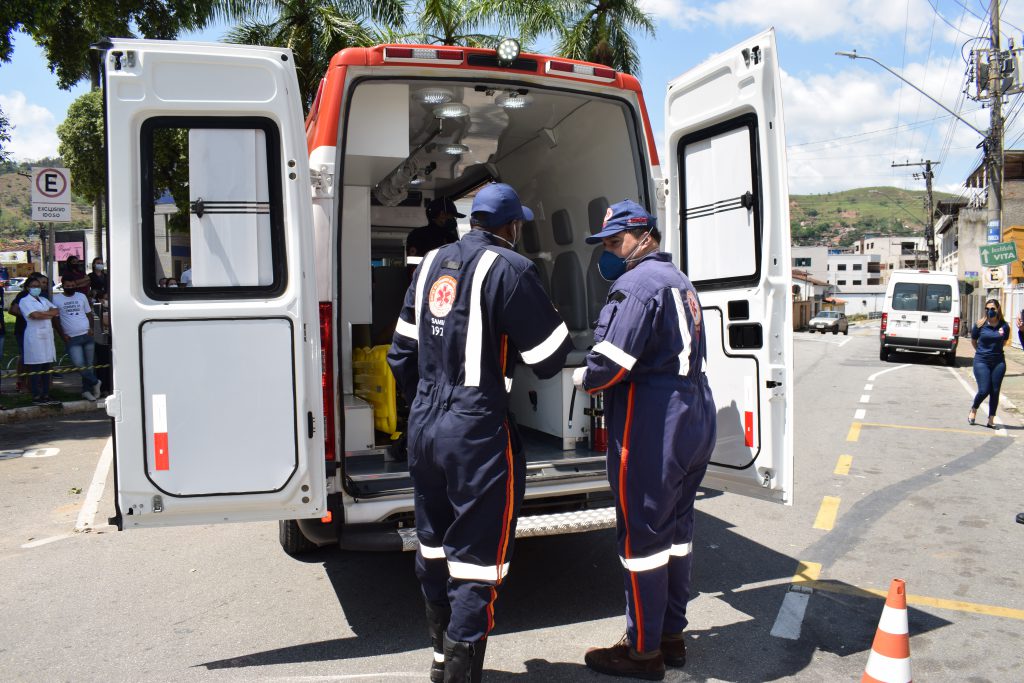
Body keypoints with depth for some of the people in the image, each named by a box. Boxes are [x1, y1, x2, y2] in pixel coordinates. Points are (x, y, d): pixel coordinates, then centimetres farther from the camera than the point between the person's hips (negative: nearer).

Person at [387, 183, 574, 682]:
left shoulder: (432, 263, 11)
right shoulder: (509, 268, -11)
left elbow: (402, 350, 15)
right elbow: (549, 358, -10)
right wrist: (553, 321, 10)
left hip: (425, 426, 8)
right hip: (477, 431, -8)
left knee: (435, 547, 21)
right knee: (478, 557, 3)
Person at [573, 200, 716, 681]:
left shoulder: (639, 283, -14)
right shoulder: (678, 280, 18)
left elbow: (613, 363, -22)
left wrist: (584, 379, -1)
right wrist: (598, 376, 13)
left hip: (652, 425, -10)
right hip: (694, 417, 10)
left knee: (641, 536, 1)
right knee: (676, 528, 17)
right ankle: (672, 634, 30)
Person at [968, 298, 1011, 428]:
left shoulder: (1004, 326, -2)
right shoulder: (980, 325, -6)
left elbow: (1004, 342, 15)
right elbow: (973, 341, 10)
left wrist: (995, 350, 11)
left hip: (999, 362, 2)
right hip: (981, 362, -2)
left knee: (995, 392, 4)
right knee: (984, 391, -7)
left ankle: (991, 420, 14)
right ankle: (973, 410, 22)